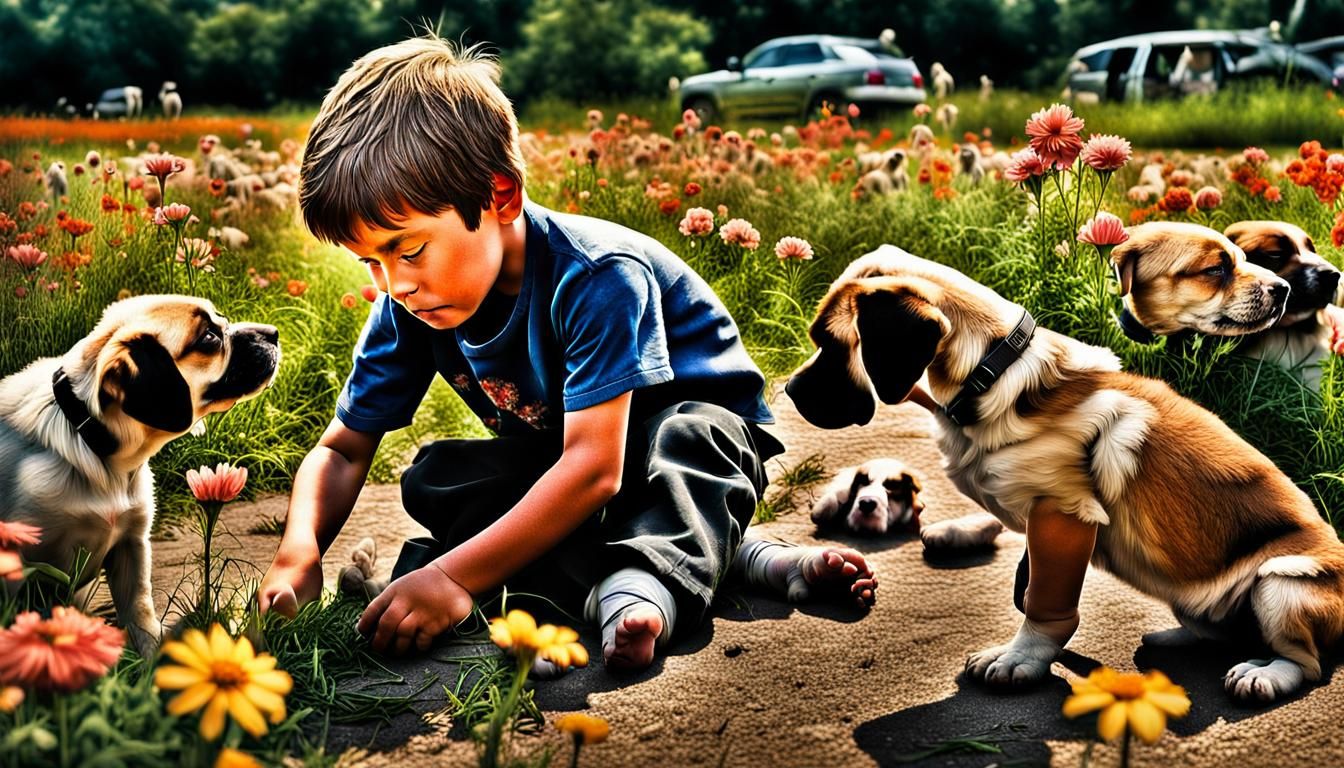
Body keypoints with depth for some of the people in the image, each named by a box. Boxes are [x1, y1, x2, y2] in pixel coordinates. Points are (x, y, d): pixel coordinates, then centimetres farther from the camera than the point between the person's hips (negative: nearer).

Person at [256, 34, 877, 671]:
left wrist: (457, 576, -44)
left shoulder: (597, 276, -32)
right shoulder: (410, 303, -12)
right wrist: (299, 554, -29)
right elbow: (344, 449, -7)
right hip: (551, 461, 6)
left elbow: (594, 465, -38)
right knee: (433, 479, -21)